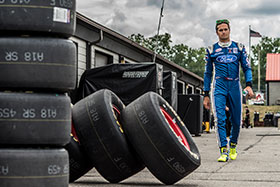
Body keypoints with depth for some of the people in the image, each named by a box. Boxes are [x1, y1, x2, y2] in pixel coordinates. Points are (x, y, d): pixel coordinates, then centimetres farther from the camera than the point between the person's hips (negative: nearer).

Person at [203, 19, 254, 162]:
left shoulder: (239, 48, 12)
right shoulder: (211, 50, 11)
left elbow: (247, 68, 10)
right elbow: (207, 73, 14)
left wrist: (248, 85, -8)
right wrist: (206, 95, 10)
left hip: (234, 86, 1)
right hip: (219, 87, -1)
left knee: (236, 121, 5)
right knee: (220, 119, -15)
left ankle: (233, 146, 28)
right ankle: (224, 151, -15)